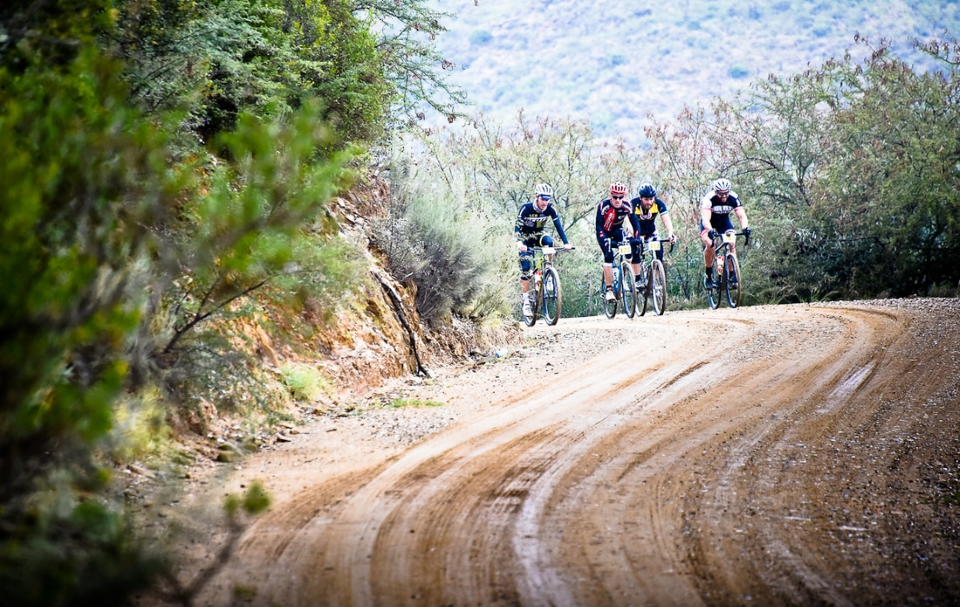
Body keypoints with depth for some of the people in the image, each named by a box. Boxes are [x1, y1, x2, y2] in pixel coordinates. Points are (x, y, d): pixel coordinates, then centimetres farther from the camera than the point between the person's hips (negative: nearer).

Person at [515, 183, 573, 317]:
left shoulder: (550, 209, -18)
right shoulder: (526, 209, -26)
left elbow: (558, 226, -17)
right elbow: (517, 227, -30)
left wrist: (566, 243, -30)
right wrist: (519, 242, -48)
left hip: (538, 235, 2)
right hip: (525, 238, -2)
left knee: (548, 242, -34)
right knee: (526, 268, -14)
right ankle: (526, 302, -8)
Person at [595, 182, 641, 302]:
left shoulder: (627, 206, -21)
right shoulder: (604, 205, -29)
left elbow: (635, 223, -20)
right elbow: (599, 225, -31)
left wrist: (637, 238, -35)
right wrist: (604, 240, -45)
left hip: (617, 231, 3)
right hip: (604, 232, -3)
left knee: (635, 249, -19)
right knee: (609, 255, -24)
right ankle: (608, 289, -22)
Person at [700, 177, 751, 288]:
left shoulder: (733, 198, -26)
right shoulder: (709, 198, -34)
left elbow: (741, 215, -31)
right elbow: (705, 218, -44)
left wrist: (745, 227, -52)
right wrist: (710, 231, -63)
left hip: (724, 221, 3)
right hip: (709, 223, -3)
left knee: (731, 244, -20)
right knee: (710, 245, -26)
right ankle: (708, 275, -8)